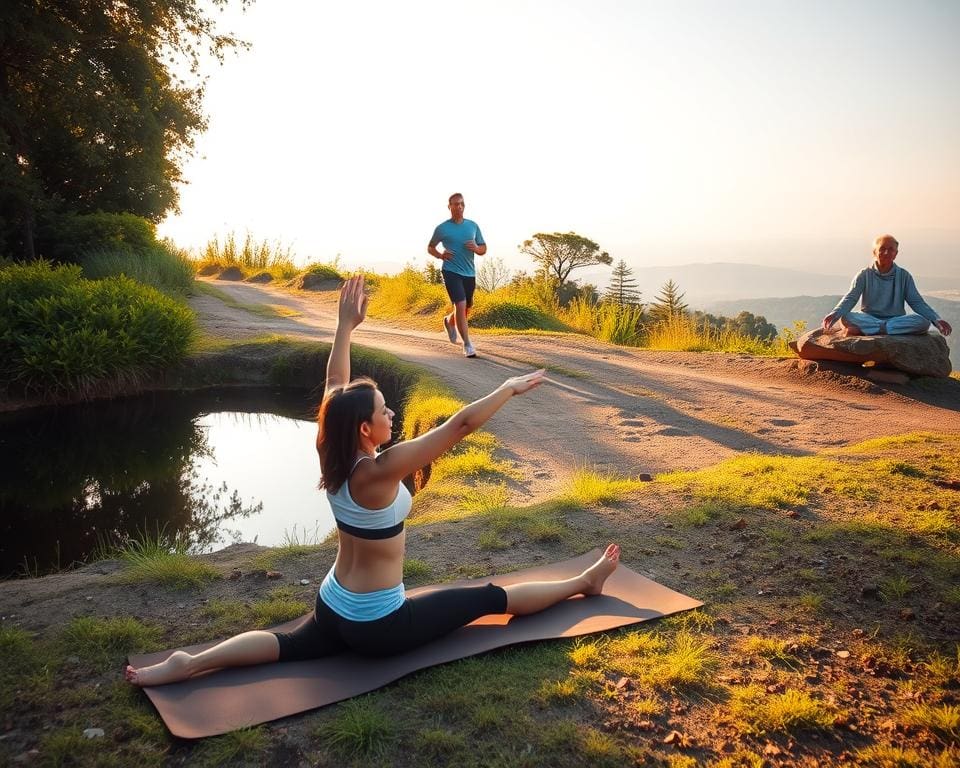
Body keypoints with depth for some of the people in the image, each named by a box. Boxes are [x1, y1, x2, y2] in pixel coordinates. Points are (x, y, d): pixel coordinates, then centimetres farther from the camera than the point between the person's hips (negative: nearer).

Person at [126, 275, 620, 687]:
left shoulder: (332, 458, -7)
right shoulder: (380, 472, -29)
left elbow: (336, 390, 5)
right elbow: (461, 425, -29)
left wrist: (345, 326, 8)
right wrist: (509, 389, -18)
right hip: (379, 627, -6)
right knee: (492, 598, 4)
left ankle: (189, 664, -10)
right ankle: (585, 583, 17)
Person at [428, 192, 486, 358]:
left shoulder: (473, 226, 9)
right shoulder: (442, 228, 0)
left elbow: (483, 249, 13)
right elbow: (430, 248, 12)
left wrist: (476, 248, -10)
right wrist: (441, 256, -8)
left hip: (469, 273, 4)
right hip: (451, 272, -4)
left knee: (468, 307, 15)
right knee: (460, 305, -16)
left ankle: (449, 321, 48)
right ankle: (467, 344, -7)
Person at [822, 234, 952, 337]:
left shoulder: (904, 276, 6)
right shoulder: (865, 275, 2)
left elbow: (917, 302, 3)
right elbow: (850, 298, -8)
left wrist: (936, 320, -14)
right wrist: (834, 314, -30)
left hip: (897, 320, 2)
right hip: (868, 319, -2)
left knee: (923, 322, -30)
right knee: (846, 318, -32)